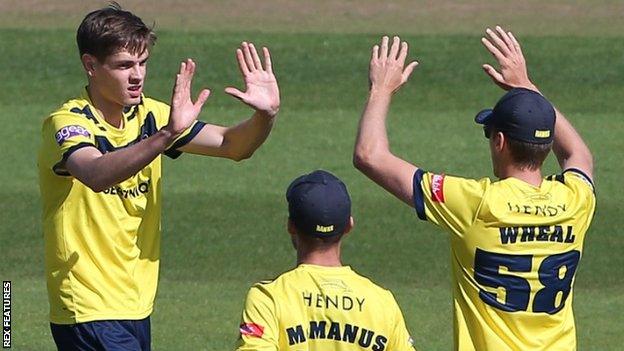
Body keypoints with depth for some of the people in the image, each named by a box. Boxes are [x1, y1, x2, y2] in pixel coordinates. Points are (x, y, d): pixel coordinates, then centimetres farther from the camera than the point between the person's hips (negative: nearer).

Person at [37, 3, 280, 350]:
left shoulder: (149, 116, 6)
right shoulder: (67, 123, -15)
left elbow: (231, 145, 7)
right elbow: (95, 175, -37)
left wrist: (265, 115, -15)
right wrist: (166, 135, -49)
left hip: (137, 306, 8)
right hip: (89, 311, -8)